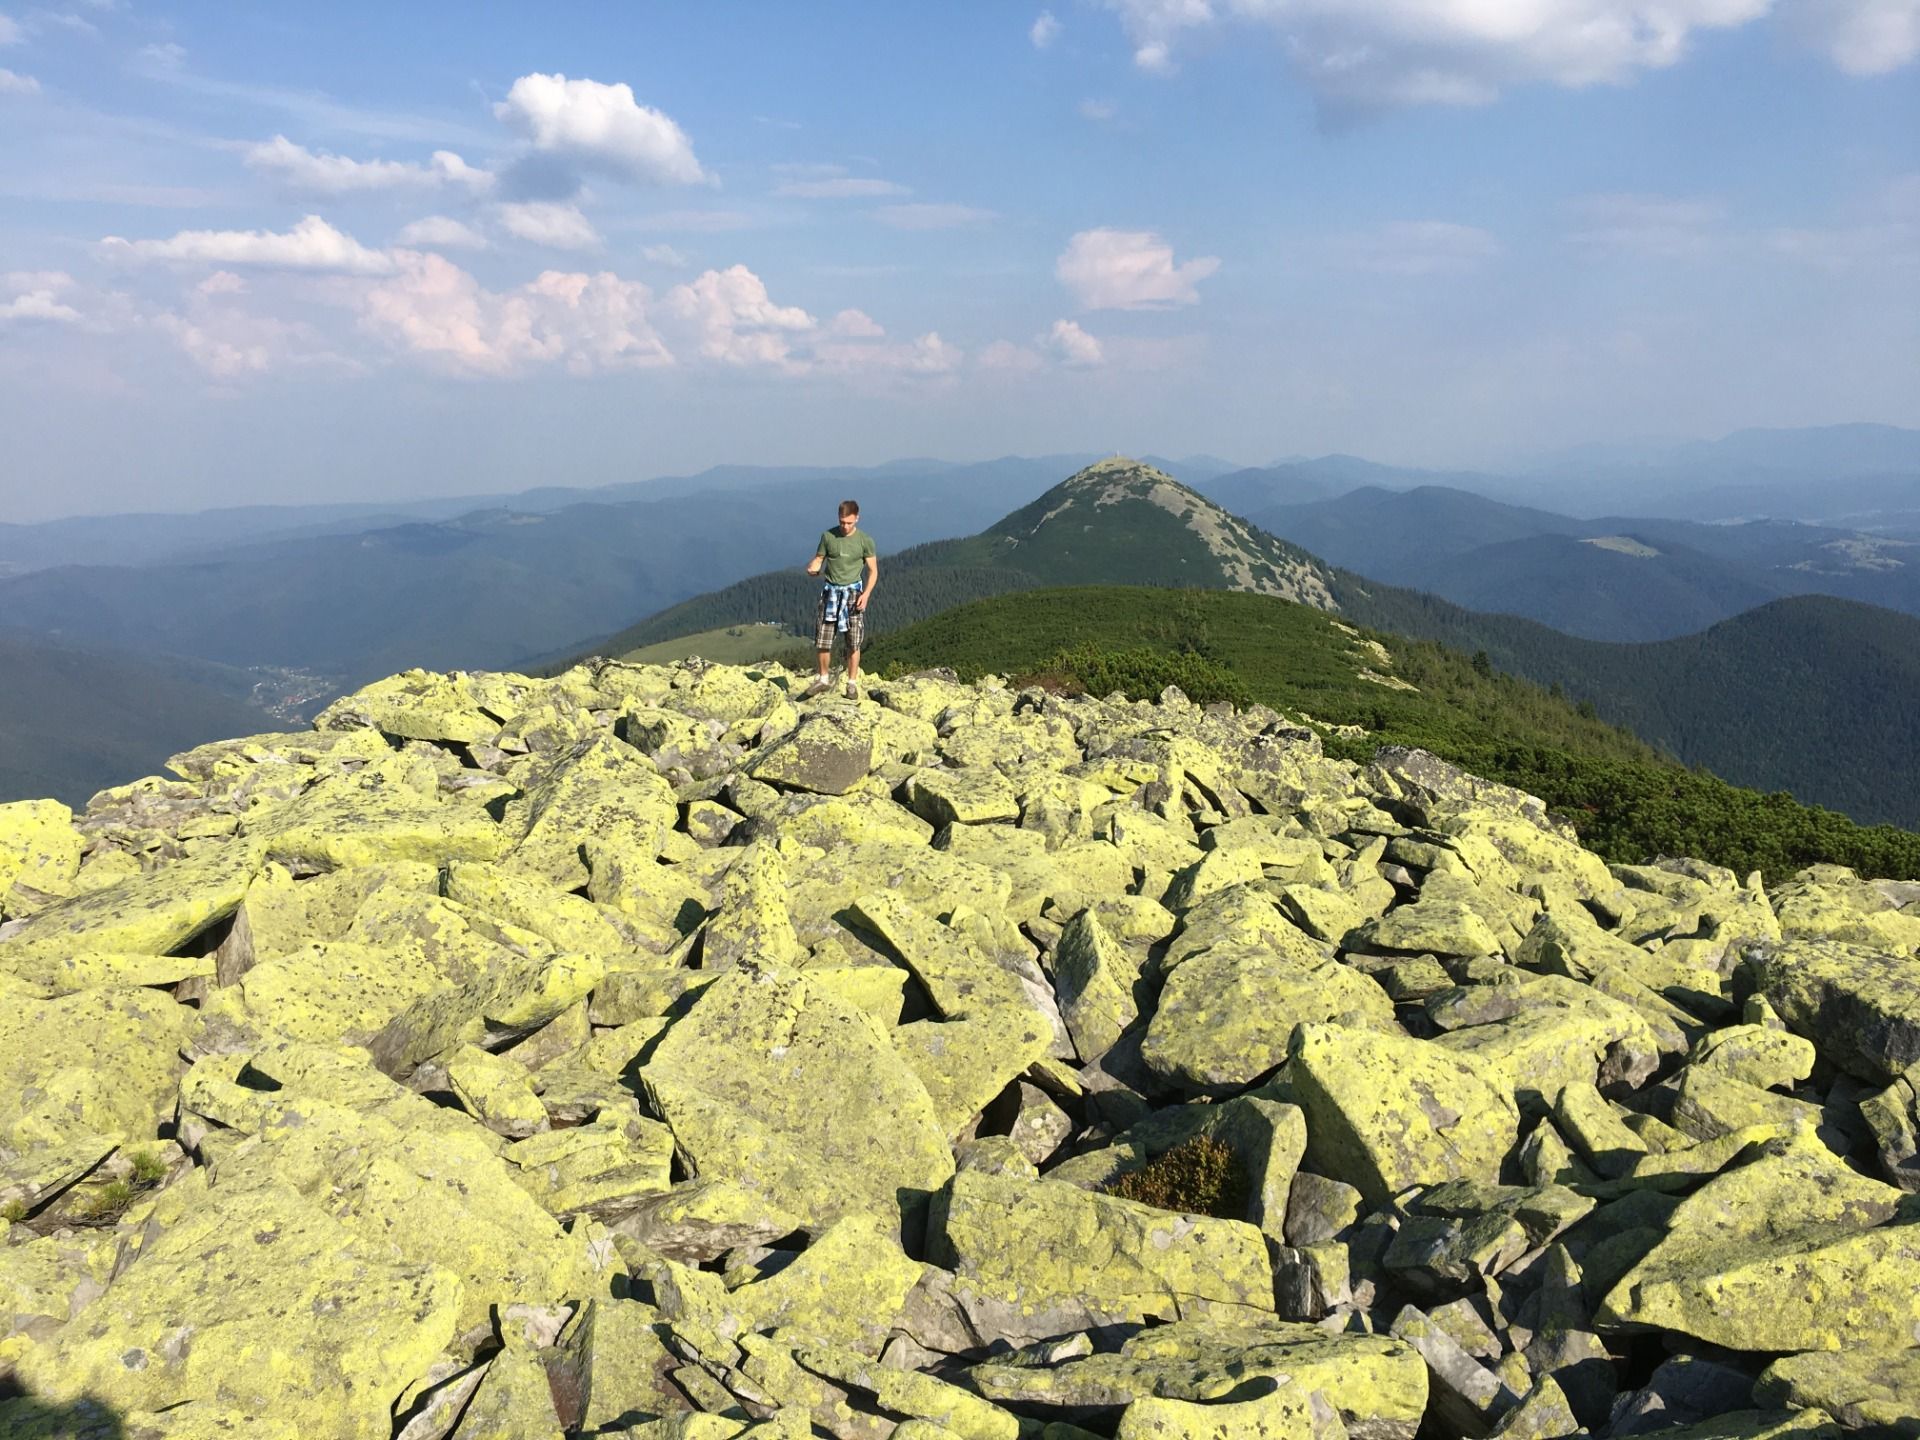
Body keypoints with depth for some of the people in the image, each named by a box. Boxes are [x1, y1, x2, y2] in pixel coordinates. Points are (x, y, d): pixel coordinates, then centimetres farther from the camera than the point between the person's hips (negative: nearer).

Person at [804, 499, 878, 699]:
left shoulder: (865, 540, -5)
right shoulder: (828, 536, -2)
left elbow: (873, 571, 0)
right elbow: (818, 559, 7)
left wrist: (866, 594, -13)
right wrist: (812, 568, -17)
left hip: (853, 592, -1)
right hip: (830, 591, 1)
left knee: (853, 642, 0)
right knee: (822, 641, 2)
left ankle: (852, 683, 11)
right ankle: (824, 680, 19)